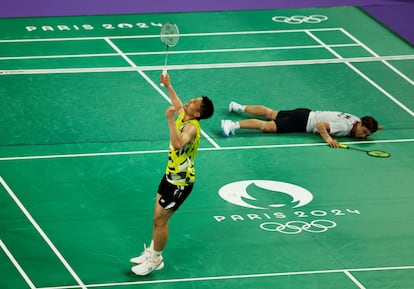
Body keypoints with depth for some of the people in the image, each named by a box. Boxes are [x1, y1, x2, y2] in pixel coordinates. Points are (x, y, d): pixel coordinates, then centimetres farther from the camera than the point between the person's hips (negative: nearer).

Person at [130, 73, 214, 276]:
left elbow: (177, 144, -51)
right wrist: (169, 87, 28)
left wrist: (170, 119, -50)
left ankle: (155, 261, 15)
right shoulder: (182, 116, -3)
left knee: (160, 219, 0)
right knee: (158, 216, 18)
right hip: (171, 174, 9)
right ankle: (152, 252, 33)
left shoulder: (191, 128, -30)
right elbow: (178, 105, 25)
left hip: (181, 182, -9)